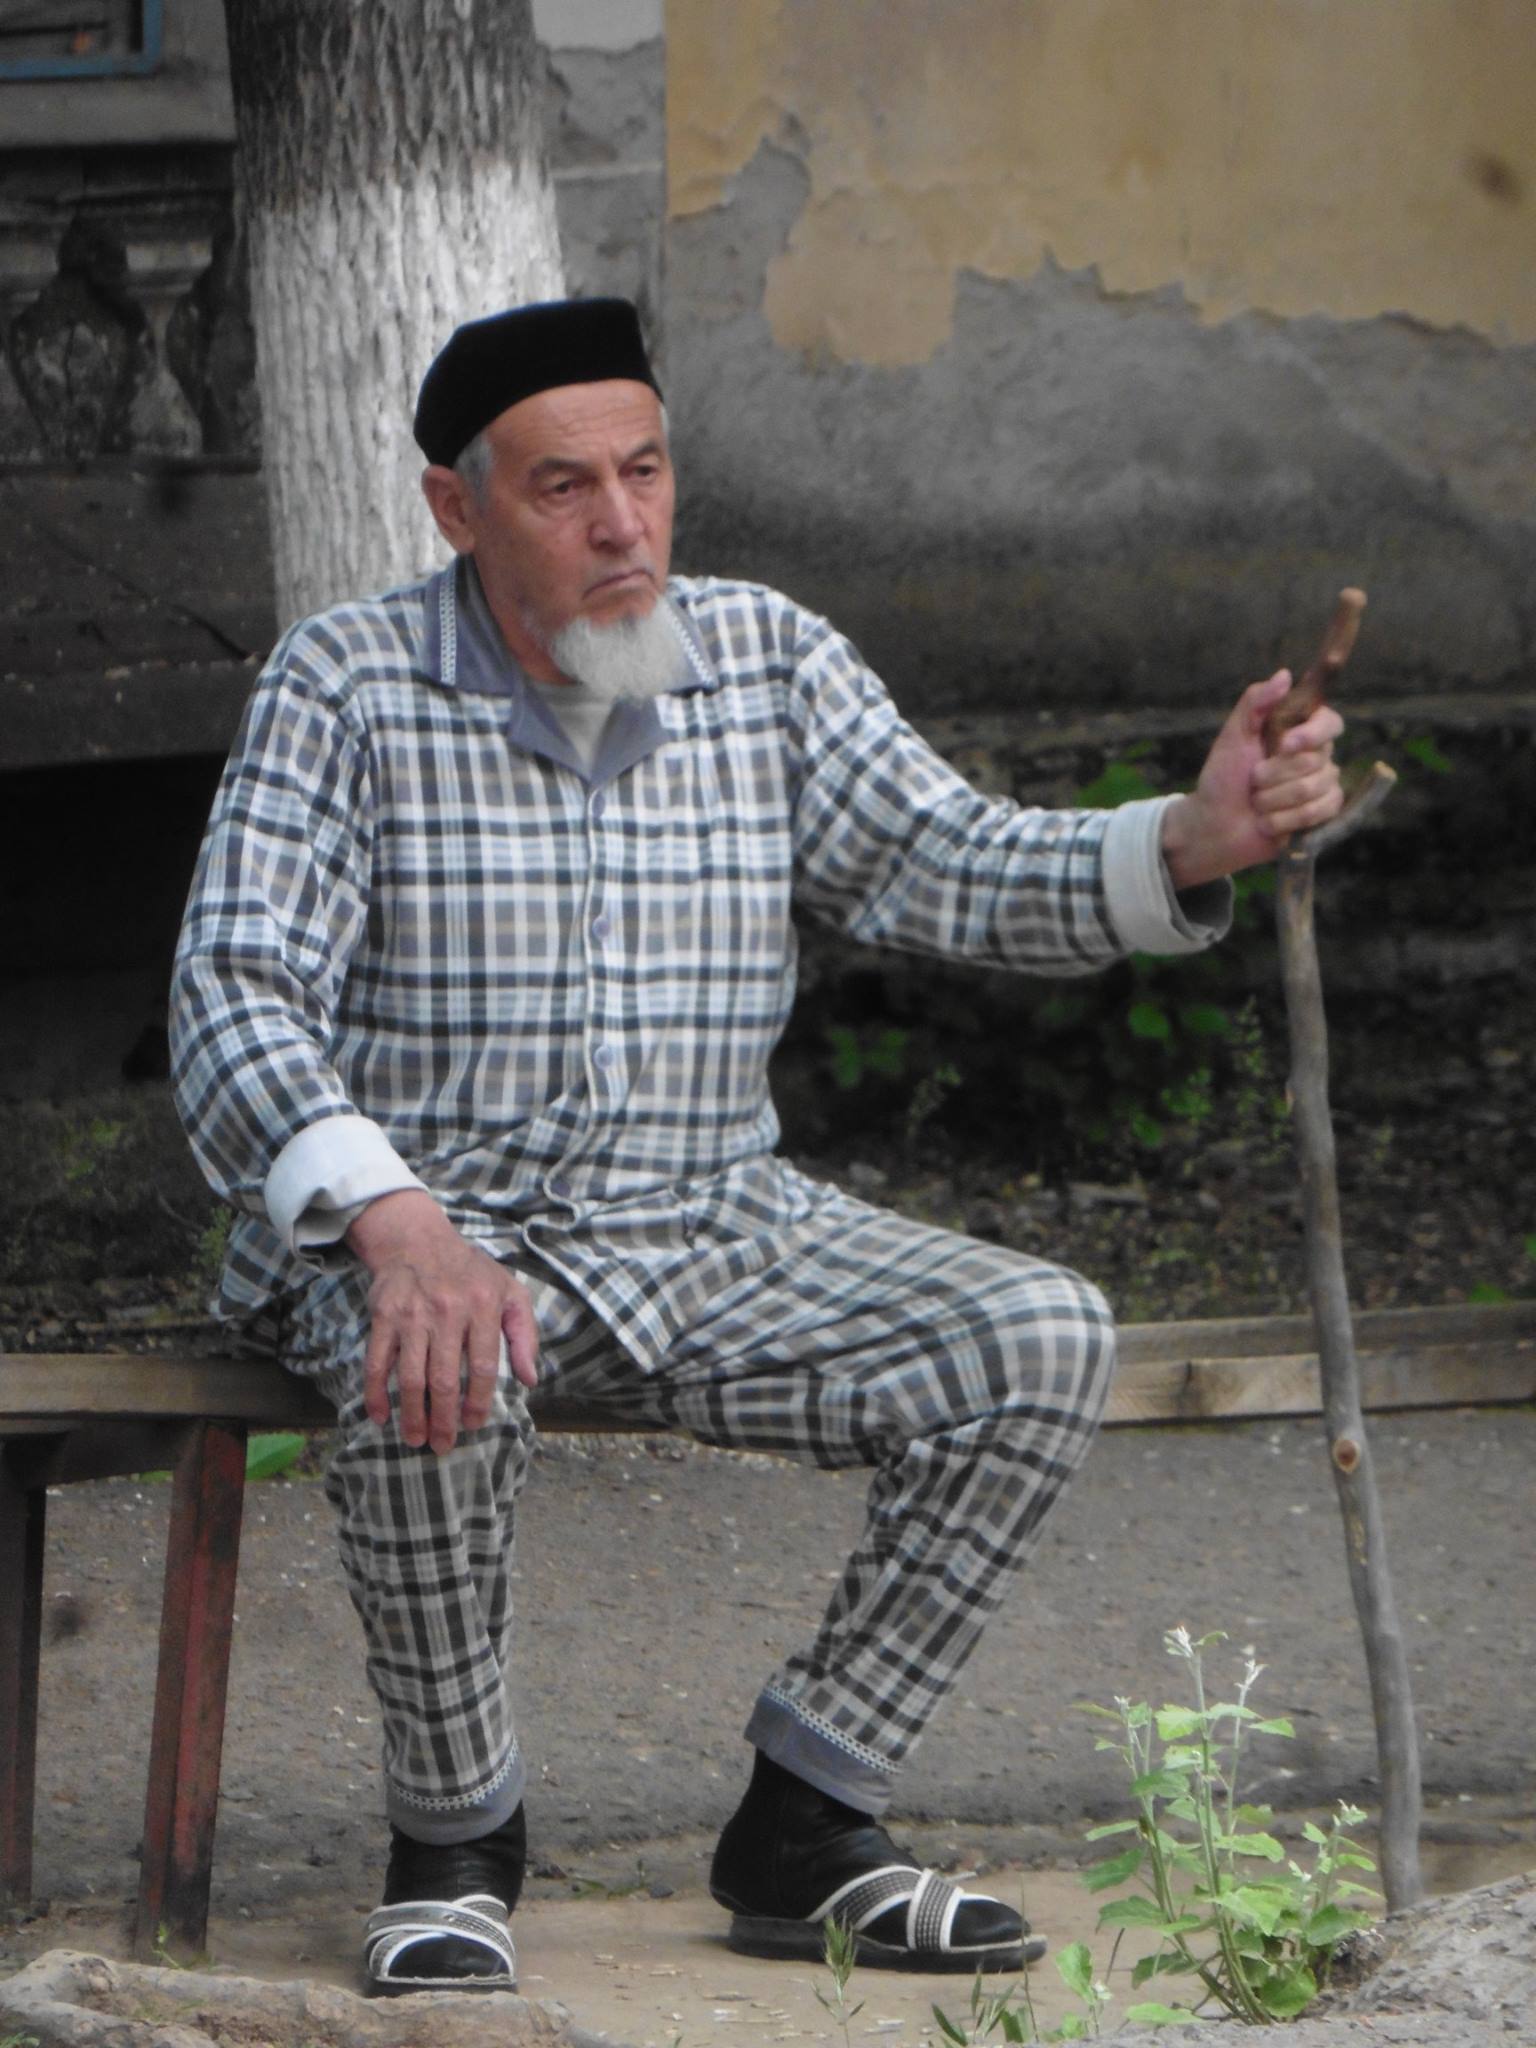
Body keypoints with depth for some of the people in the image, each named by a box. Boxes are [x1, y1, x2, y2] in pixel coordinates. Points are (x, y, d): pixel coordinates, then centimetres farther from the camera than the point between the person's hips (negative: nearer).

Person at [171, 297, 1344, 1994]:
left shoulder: (766, 661, 4)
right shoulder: (346, 688, -9)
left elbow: (950, 873, -2)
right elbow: (238, 1000, -18)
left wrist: (1188, 844, -22)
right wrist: (392, 1223, -36)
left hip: (716, 1236, 5)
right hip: (432, 1231, -4)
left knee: (1040, 1340, -15)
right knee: (436, 1385, -38)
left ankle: (801, 1833, -7)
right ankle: (452, 1842, -12)